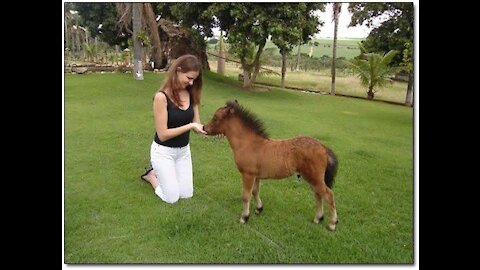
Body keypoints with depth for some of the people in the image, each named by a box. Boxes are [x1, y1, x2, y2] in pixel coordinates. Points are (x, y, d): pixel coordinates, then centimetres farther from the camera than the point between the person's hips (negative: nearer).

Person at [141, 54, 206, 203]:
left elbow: (196, 125, -1)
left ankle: (158, 172, 32)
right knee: (172, 198, 1)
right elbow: (162, 134, -22)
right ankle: (151, 175, 27)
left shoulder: (191, 95, -5)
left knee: (186, 194, 10)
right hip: (163, 151, -6)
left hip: (184, 150, 6)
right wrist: (190, 125, -28)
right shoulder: (162, 96, -23)